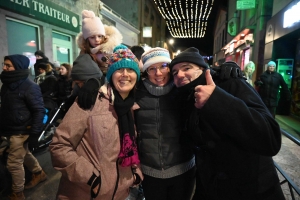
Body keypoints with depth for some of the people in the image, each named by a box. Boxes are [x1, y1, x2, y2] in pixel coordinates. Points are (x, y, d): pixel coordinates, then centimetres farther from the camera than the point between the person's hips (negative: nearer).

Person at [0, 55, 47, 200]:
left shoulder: (29, 87, -17)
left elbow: (39, 111, -18)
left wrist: (34, 133, -20)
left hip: (20, 131, -8)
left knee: (14, 163, 1)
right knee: (24, 155, 23)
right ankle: (39, 173, 45)